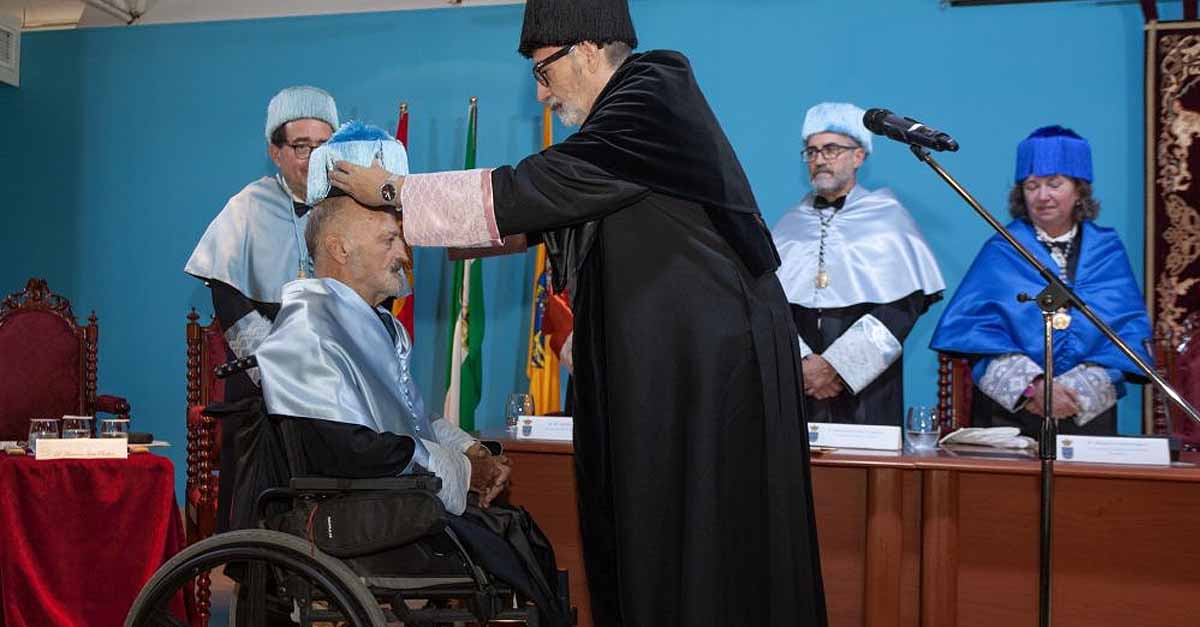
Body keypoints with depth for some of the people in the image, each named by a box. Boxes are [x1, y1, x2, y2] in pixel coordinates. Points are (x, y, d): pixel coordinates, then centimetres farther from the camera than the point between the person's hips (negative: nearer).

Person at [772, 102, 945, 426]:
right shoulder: (791, 224, 12)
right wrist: (802, 362, -14)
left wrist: (837, 365, -12)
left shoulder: (888, 217, 5)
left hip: (867, 387, -2)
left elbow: (905, 303, -4)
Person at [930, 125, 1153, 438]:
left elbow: (1130, 331, 3)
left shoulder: (1108, 251, 11)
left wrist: (1077, 389, -12)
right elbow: (975, 328, -3)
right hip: (1008, 410, -1)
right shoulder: (1001, 250, 6)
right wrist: (1031, 386, -17)